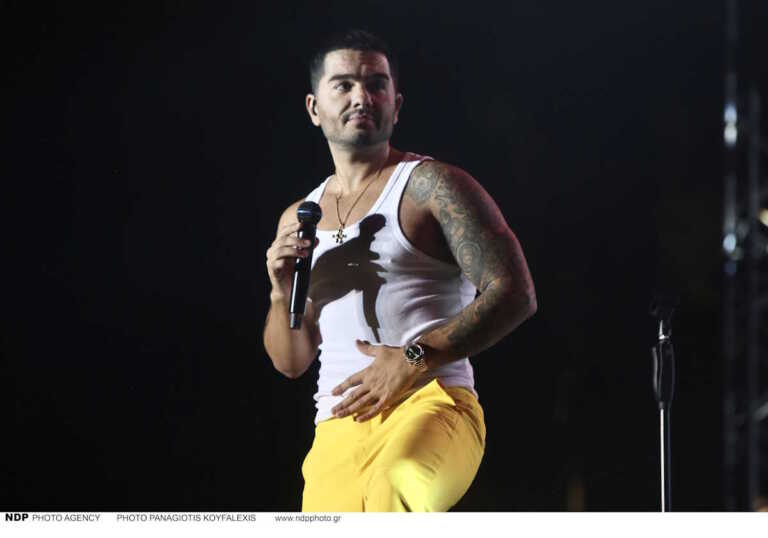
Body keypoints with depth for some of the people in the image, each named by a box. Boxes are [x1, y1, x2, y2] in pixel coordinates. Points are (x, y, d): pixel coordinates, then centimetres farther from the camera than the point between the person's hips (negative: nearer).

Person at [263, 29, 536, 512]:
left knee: (393, 494, -40)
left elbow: (514, 294, -7)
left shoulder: (430, 186, 4)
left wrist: (415, 359, -17)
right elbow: (291, 362, 25)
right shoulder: (298, 220, 21)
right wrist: (282, 294, 4)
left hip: (430, 405, -6)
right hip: (337, 432, 6)